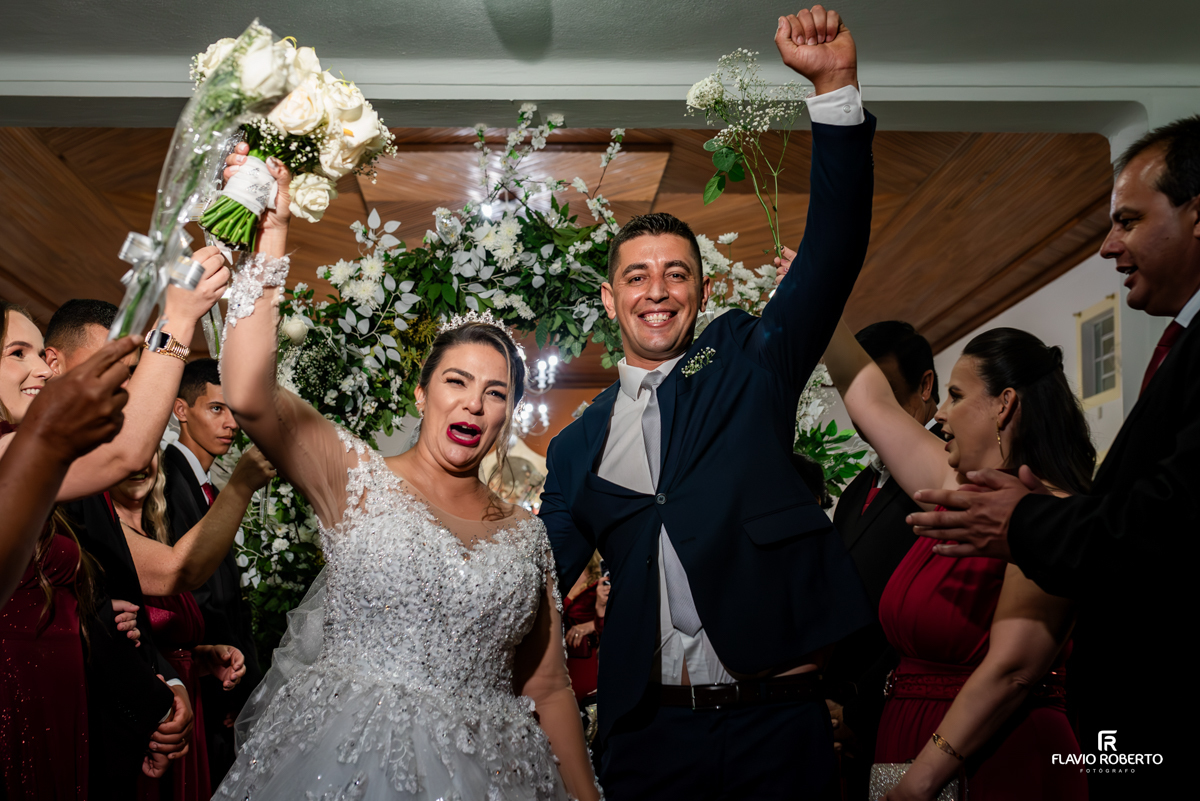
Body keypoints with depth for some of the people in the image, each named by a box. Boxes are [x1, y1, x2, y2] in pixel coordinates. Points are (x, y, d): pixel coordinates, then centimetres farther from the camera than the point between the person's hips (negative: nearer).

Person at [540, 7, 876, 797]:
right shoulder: (579, 446, 11)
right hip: (651, 730, 2)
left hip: (779, 718, -1)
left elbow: (834, 253, -6)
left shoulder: (748, 362, 6)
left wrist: (836, 84, -16)